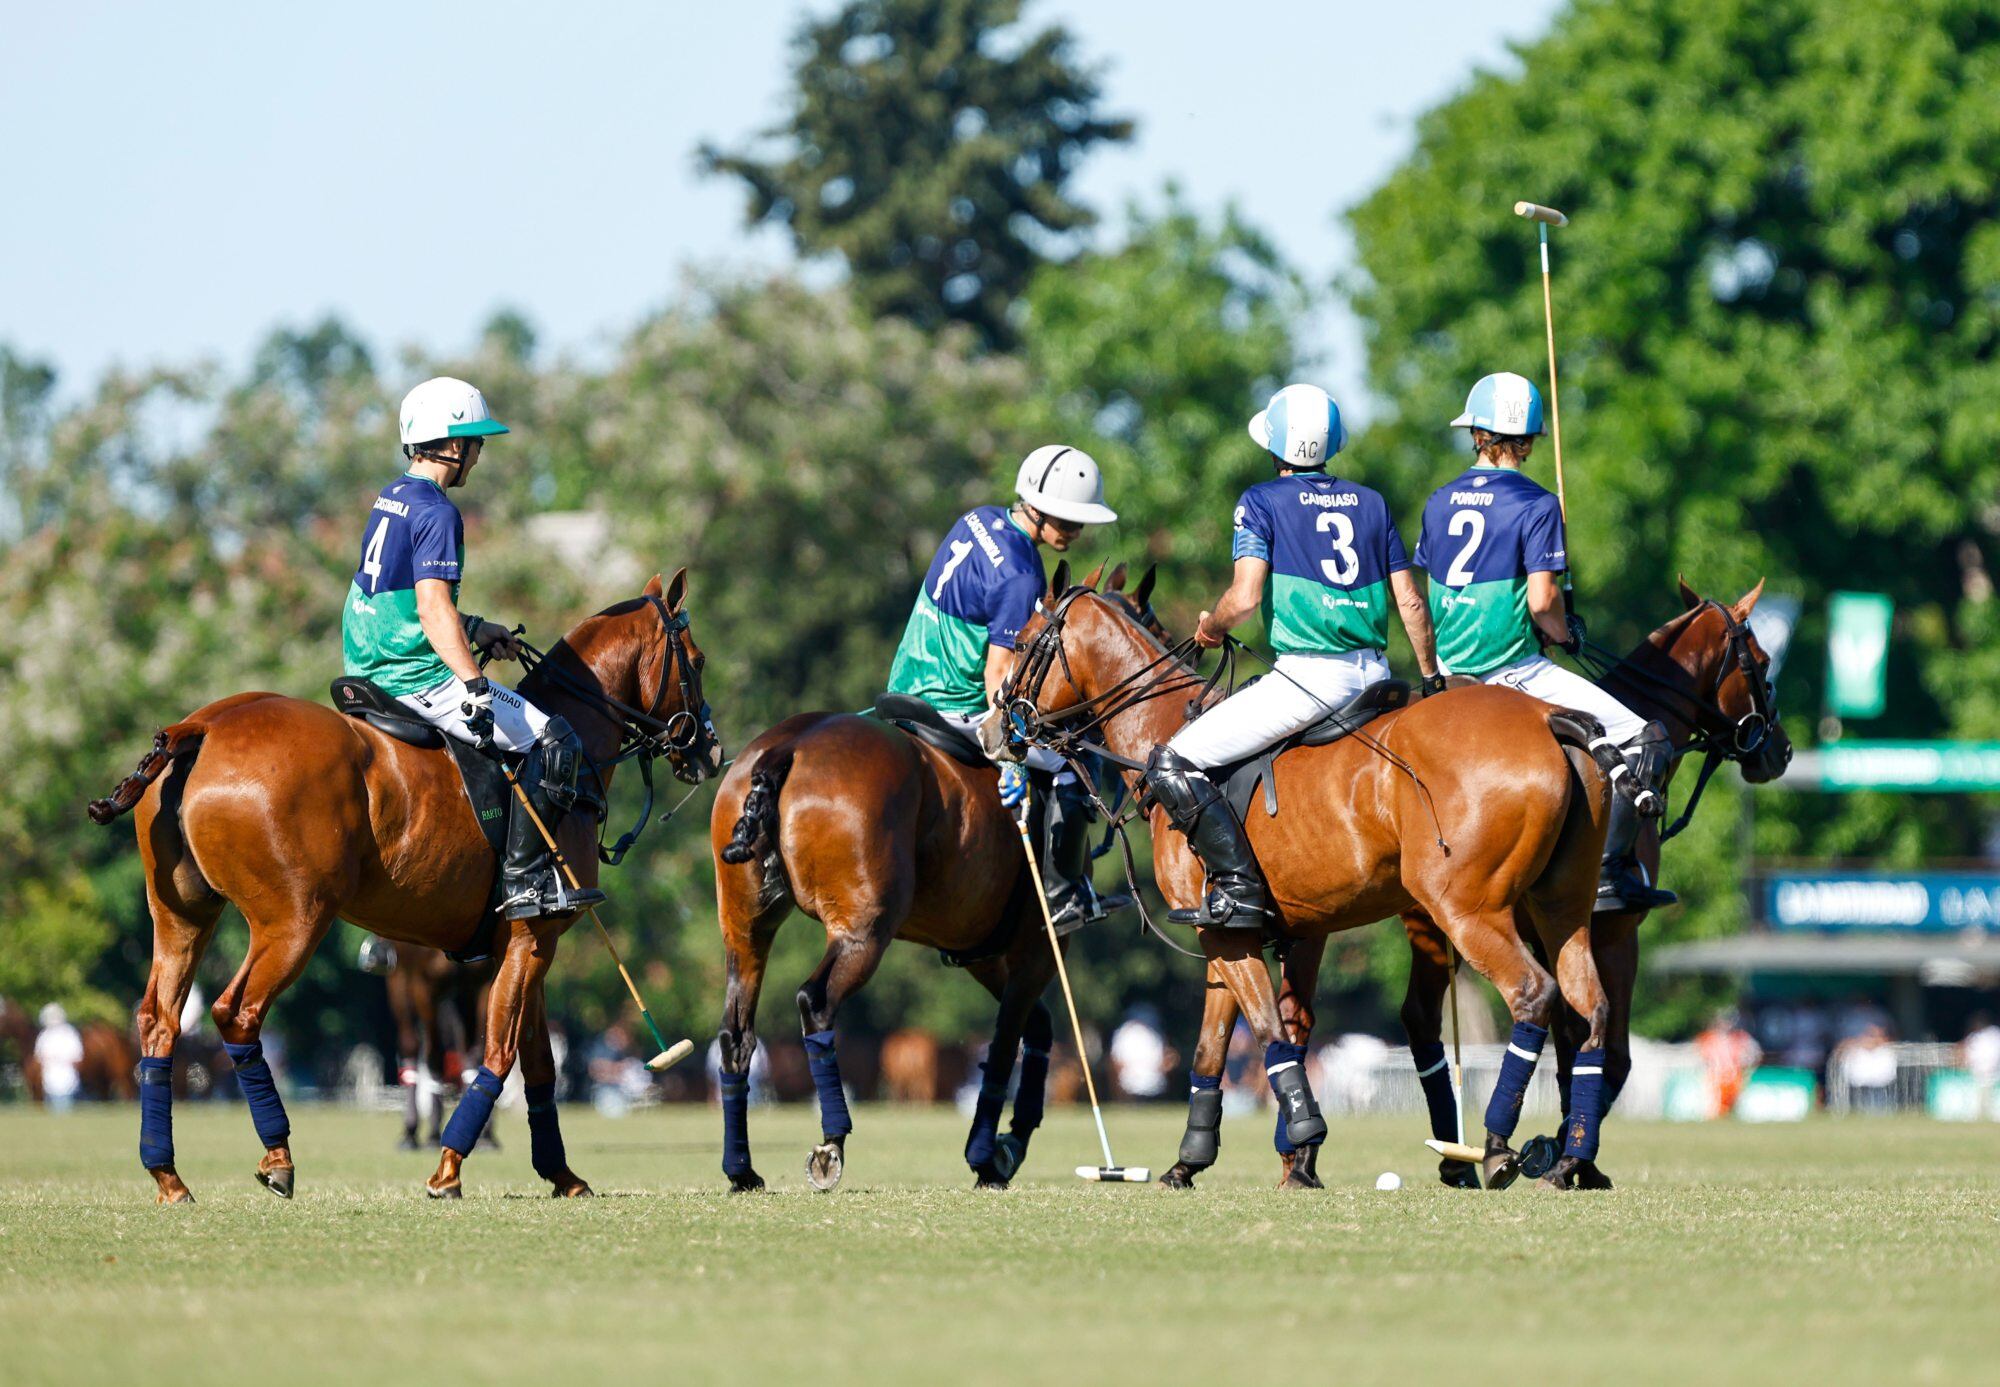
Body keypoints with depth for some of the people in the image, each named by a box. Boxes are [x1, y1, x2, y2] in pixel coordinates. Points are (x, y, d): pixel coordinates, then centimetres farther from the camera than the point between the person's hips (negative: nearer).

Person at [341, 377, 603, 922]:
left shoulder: (391, 498, 13)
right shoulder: (437, 514, -16)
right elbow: (434, 610, -26)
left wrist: (474, 630, 27)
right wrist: (475, 685, -32)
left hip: (370, 668, 10)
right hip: (419, 680, -10)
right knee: (555, 741, -8)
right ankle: (523, 880, -12)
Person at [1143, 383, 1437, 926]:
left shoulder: (1262, 501, -1)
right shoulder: (1370, 502, 15)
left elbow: (1245, 597, -12)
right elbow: (1410, 603, 14)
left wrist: (1210, 627, 9)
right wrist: (1431, 679, 26)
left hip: (1308, 675, -7)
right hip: (1374, 673, 7)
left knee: (1171, 765, -4)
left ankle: (1239, 888, -16)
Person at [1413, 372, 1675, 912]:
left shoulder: (1440, 502, 9)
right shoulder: (1535, 506, -10)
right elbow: (1541, 600, -17)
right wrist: (1565, 635, 2)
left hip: (1451, 666, 7)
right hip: (1514, 670, -7)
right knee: (1644, 742, -7)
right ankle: (1611, 871, -14)